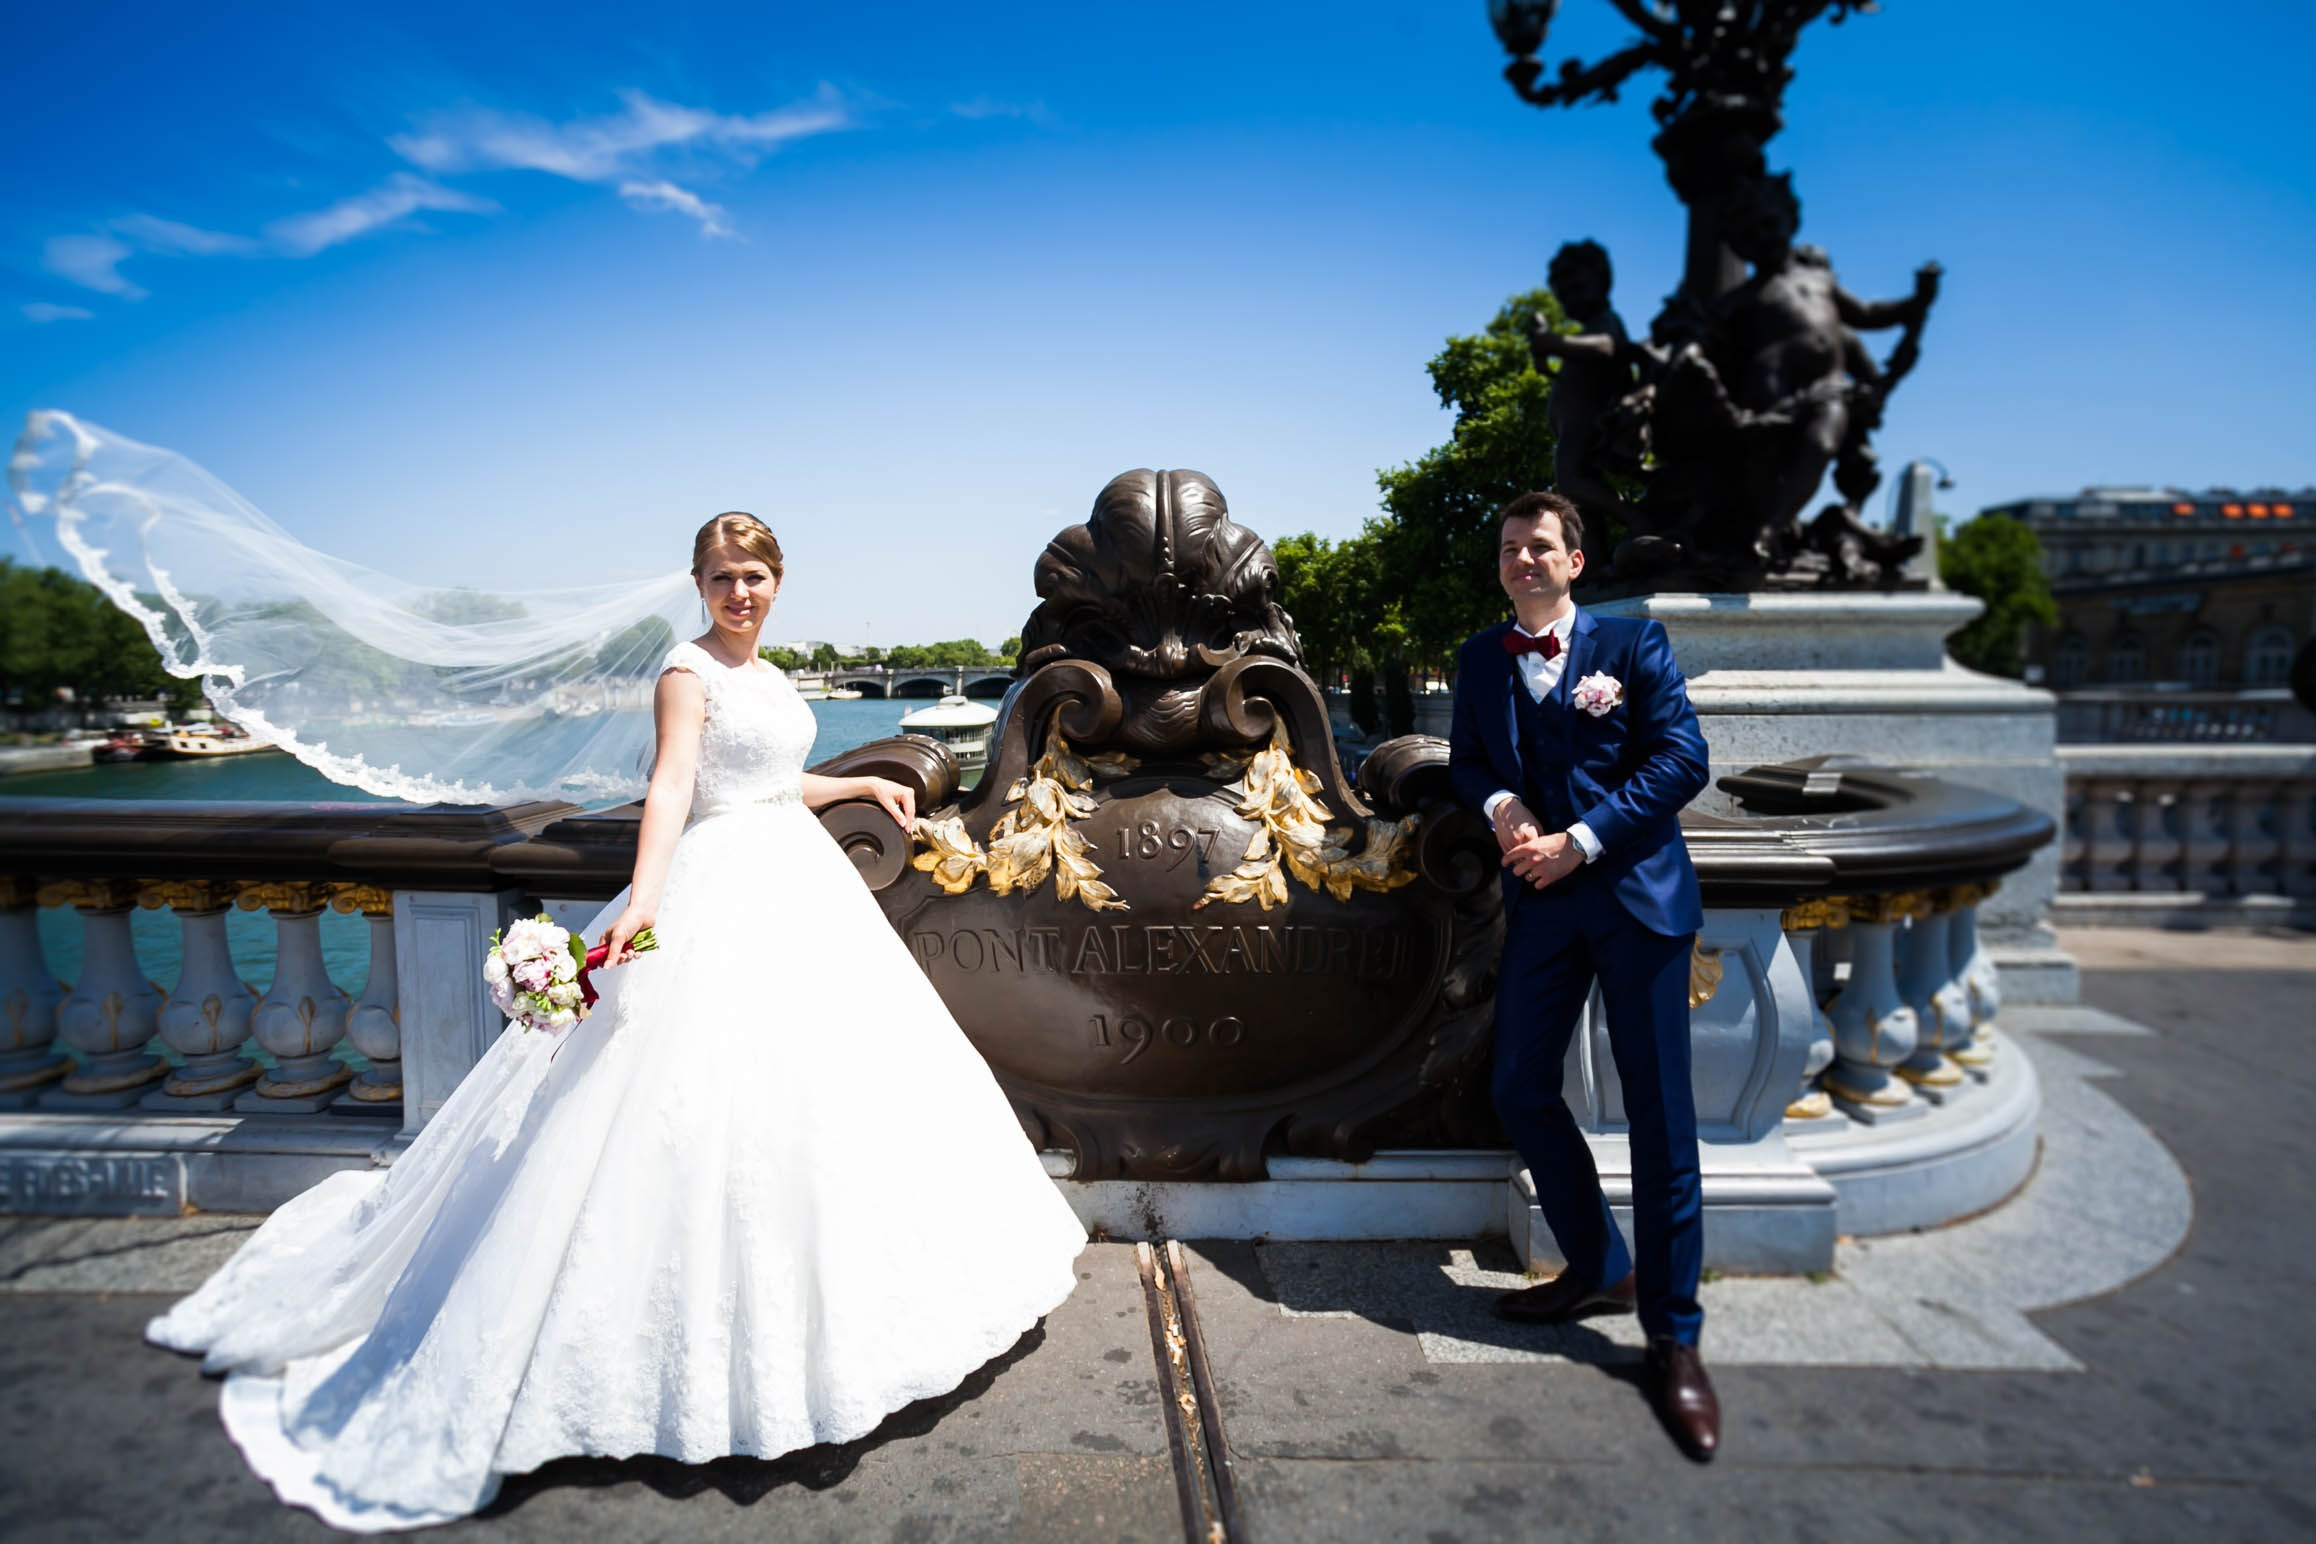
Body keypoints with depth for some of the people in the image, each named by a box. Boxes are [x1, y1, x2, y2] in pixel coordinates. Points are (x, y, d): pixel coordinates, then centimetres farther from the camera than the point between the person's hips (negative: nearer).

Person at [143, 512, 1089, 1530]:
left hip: (799, 883, 9)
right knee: (706, 1096, -7)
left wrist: (866, 784, 29)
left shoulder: (767, 675, 16)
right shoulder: (688, 670, -10)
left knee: (815, 1081, 15)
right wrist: (644, 898, -36)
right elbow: (671, 785, -23)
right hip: (722, 893, -9)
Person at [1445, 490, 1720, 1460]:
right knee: (1521, 1092, 6)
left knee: (1659, 1116, -1)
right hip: (1541, 903, 4)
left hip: (1637, 896, -4)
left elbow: (1682, 760, -7)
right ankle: (1599, 1270, 28)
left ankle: (1673, 1336, 14)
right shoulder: (1479, 660, 12)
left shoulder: (1633, 643, 0)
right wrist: (1500, 805, -8)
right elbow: (1465, 760, 16)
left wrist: (1579, 841, -14)